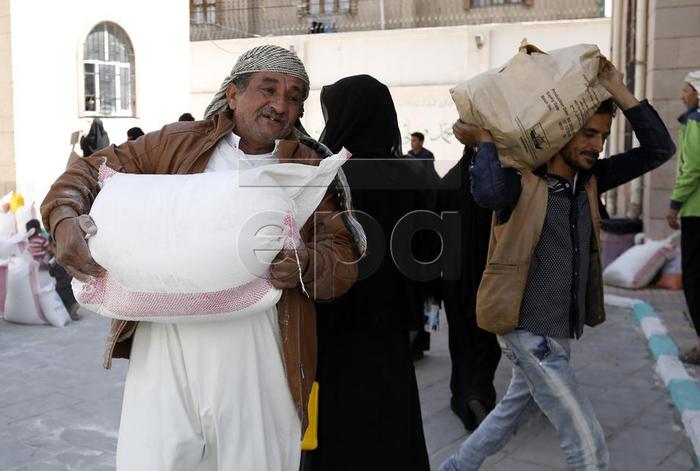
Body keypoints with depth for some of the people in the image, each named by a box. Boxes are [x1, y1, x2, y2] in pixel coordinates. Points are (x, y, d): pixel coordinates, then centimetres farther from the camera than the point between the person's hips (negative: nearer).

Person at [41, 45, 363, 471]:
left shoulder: (311, 169, 9)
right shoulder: (178, 143, 10)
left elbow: (343, 260, 5)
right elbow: (90, 173, 14)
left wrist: (305, 266, -17)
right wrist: (66, 220, -7)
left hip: (255, 346, 0)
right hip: (167, 337, 0)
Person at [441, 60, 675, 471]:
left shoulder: (589, 180, 3)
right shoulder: (522, 181, -17)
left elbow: (659, 148, -3)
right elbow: (489, 194, -41)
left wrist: (618, 91, -9)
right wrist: (485, 142, -23)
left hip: (562, 332, 8)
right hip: (530, 333, -8)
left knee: (514, 411, 26)